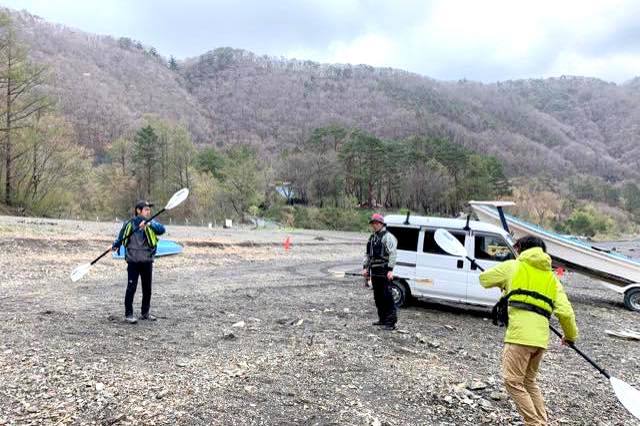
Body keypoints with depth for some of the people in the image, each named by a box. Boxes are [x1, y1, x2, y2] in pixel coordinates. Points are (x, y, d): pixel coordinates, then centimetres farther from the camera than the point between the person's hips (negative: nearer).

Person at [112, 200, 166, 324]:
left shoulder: (151, 224, 1)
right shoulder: (129, 224, 0)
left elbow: (162, 229, -20)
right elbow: (121, 237, 15)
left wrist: (149, 224, -33)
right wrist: (115, 245, -1)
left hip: (147, 261, 2)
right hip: (133, 261, -2)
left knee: (147, 288, 10)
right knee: (131, 287, -5)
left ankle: (145, 313, 25)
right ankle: (128, 314, 5)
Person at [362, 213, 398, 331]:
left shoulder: (388, 237, -8)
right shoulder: (372, 237, 19)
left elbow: (393, 254, -15)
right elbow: (367, 254, 24)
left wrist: (390, 269, -22)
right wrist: (365, 267, 15)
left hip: (384, 272, -9)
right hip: (374, 271, 9)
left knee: (387, 296, -8)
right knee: (378, 297, 13)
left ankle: (391, 321, -5)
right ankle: (382, 319, 23)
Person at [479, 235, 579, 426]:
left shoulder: (513, 266, 7)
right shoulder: (551, 277, 19)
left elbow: (484, 279, 16)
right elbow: (565, 312, 10)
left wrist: (502, 282, 36)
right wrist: (570, 335, 25)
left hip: (520, 334, -7)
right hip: (541, 337, 7)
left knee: (513, 381, 0)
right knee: (529, 381, 21)